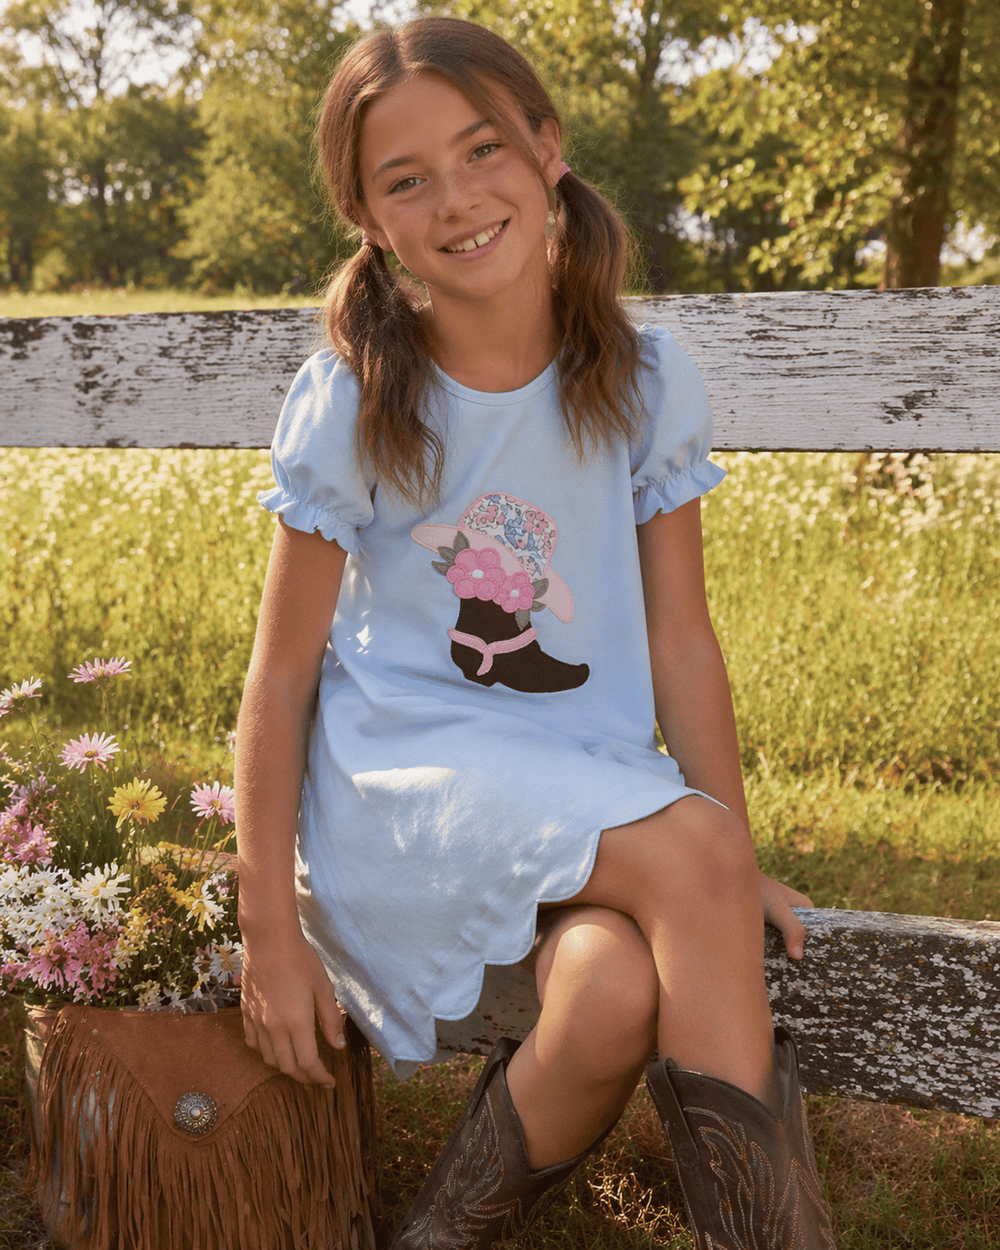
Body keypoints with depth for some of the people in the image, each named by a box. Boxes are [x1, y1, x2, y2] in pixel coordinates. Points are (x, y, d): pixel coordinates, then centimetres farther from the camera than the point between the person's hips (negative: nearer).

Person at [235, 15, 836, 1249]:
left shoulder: (644, 381, -1)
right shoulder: (349, 405, -7)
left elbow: (682, 641, 3)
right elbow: (282, 673, -4)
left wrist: (736, 870, 0)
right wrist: (271, 929, -6)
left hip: (587, 786, 3)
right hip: (399, 766, -3)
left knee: (623, 992, -30)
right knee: (689, 853, -30)